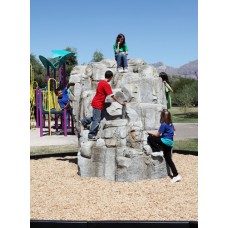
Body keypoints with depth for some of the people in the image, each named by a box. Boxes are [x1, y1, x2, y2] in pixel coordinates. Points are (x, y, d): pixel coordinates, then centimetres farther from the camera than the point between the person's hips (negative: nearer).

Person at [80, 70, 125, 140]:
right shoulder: (106, 85, -18)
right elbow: (112, 96, -18)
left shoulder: (101, 82, 9)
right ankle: (91, 135, -2)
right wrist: (120, 102, -12)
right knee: (96, 120, -5)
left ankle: (84, 121, 28)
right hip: (98, 104, -9)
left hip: (96, 102, 9)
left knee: (95, 118, 21)